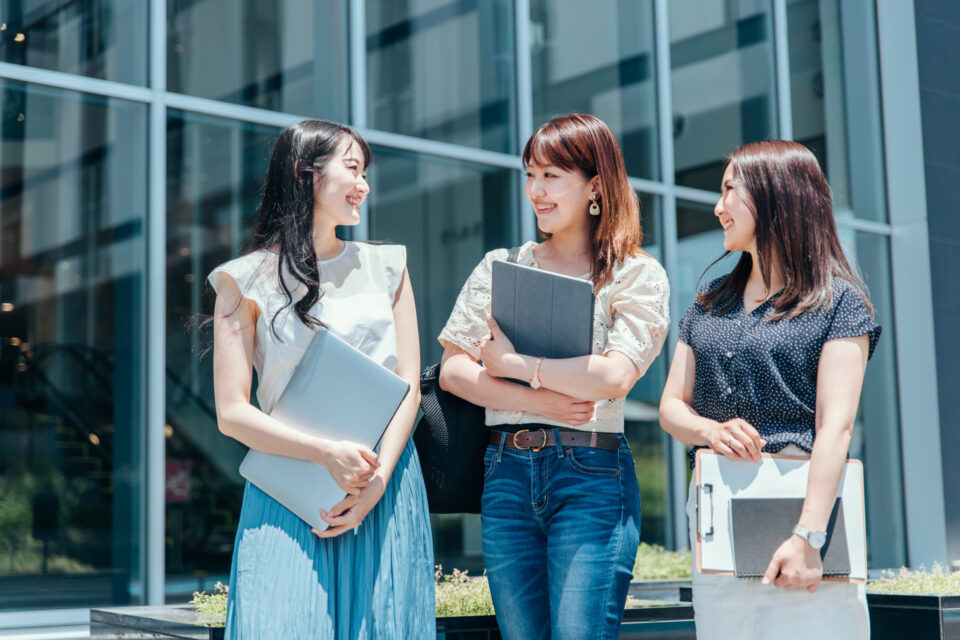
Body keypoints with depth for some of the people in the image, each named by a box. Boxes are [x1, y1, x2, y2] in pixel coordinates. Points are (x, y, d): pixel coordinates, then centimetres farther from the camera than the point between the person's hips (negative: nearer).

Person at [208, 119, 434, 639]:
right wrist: (327, 454, -15)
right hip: (287, 499, -3)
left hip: (384, 492, 3)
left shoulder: (386, 266, 14)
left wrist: (378, 479, -8)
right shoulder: (249, 280, 3)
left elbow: (407, 386, 7)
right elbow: (232, 413, -3)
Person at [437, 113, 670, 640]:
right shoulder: (500, 267, 14)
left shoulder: (637, 275, 3)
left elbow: (613, 377, -13)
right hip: (506, 474, 4)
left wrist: (514, 364, -6)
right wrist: (538, 402, -8)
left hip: (591, 477, -4)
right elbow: (452, 370, 5)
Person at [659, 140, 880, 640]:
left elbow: (835, 426, -9)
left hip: (800, 500, -4)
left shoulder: (838, 302, 1)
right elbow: (671, 407, 16)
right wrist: (710, 430, -7)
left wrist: (808, 535, -18)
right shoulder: (708, 305, 18)